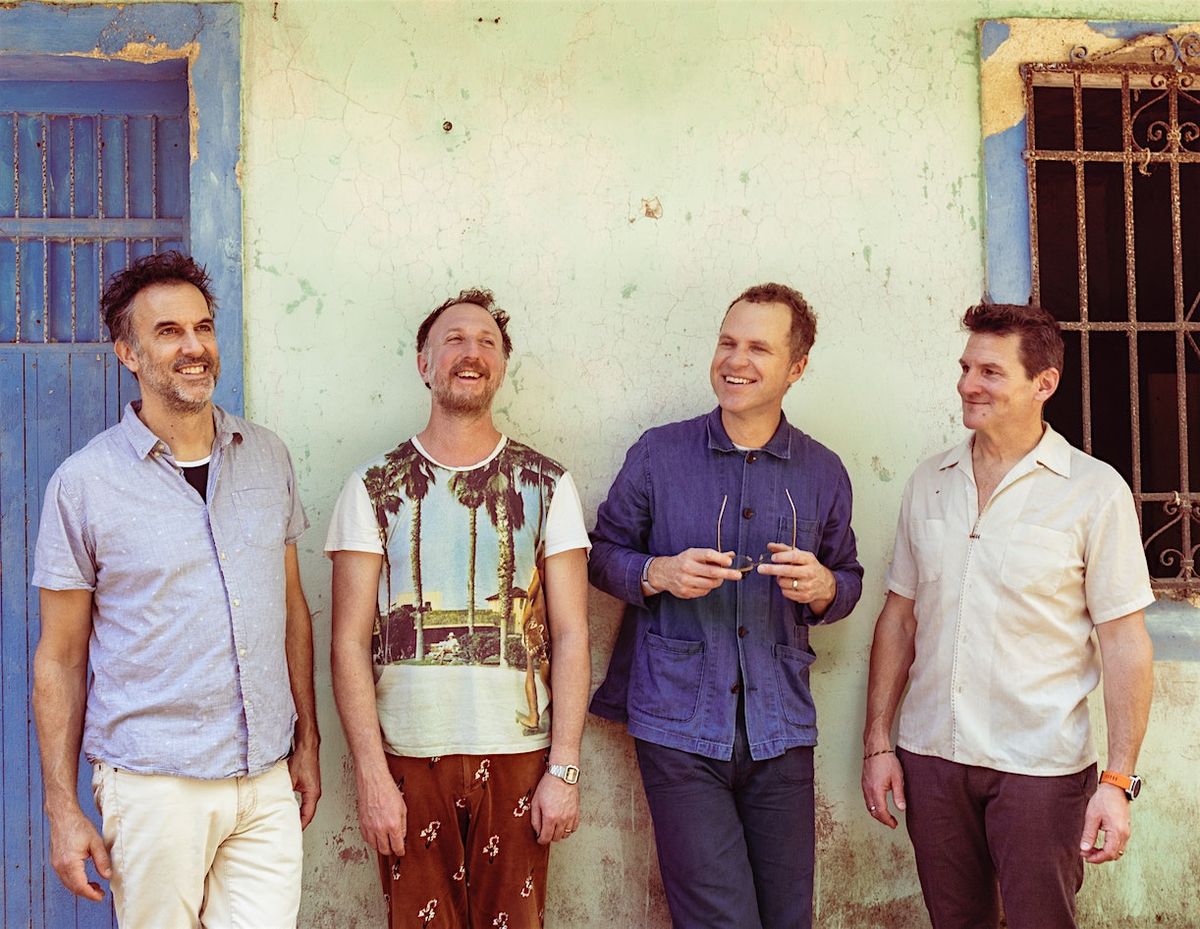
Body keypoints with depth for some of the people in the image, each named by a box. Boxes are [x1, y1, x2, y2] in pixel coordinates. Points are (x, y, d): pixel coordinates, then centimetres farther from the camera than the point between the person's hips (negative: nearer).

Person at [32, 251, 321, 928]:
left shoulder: (268, 458, 7)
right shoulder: (84, 483, -4)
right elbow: (61, 658, -1)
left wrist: (307, 740, 12)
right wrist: (64, 809, -3)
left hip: (268, 782, 3)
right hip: (154, 788, -3)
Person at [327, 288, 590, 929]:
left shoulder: (546, 485, 5)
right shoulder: (375, 487, 3)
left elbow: (570, 635, 2)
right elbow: (350, 643, 0)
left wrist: (564, 769, -5)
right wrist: (371, 774, -8)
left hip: (517, 756, 1)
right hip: (407, 756, 0)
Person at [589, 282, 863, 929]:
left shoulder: (823, 474, 8)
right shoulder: (658, 454, 2)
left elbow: (848, 580, 17)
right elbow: (603, 554, 8)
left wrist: (822, 587, -7)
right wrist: (658, 573, -12)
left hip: (779, 731, 3)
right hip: (679, 729, -2)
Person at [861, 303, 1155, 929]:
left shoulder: (1094, 491, -6)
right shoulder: (929, 483, 6)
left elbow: (1124, 642, -7)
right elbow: (899, 618, 10)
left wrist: (1119, 781, -12)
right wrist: (877, 744, 6)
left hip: (1041, 767, -4)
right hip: (931, 757, 4)